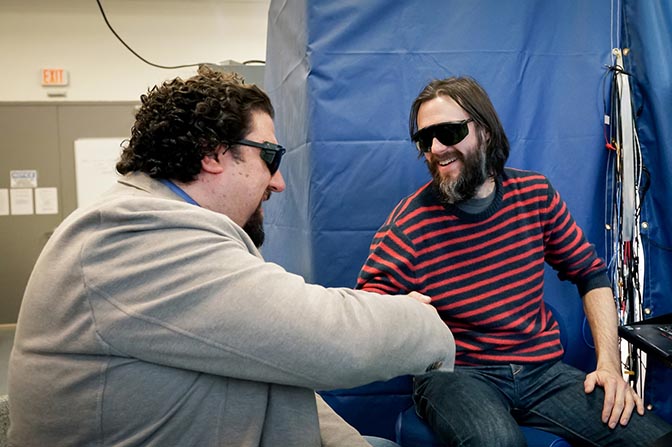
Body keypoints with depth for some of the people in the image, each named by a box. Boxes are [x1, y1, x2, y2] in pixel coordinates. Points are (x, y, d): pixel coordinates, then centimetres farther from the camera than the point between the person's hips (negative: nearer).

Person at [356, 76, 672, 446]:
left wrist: (609, 363, 0)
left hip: (543, 368, 4)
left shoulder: (535, 194, 2)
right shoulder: (410, 222, -10)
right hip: (454, 372, -4)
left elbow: (591, 273, 11)